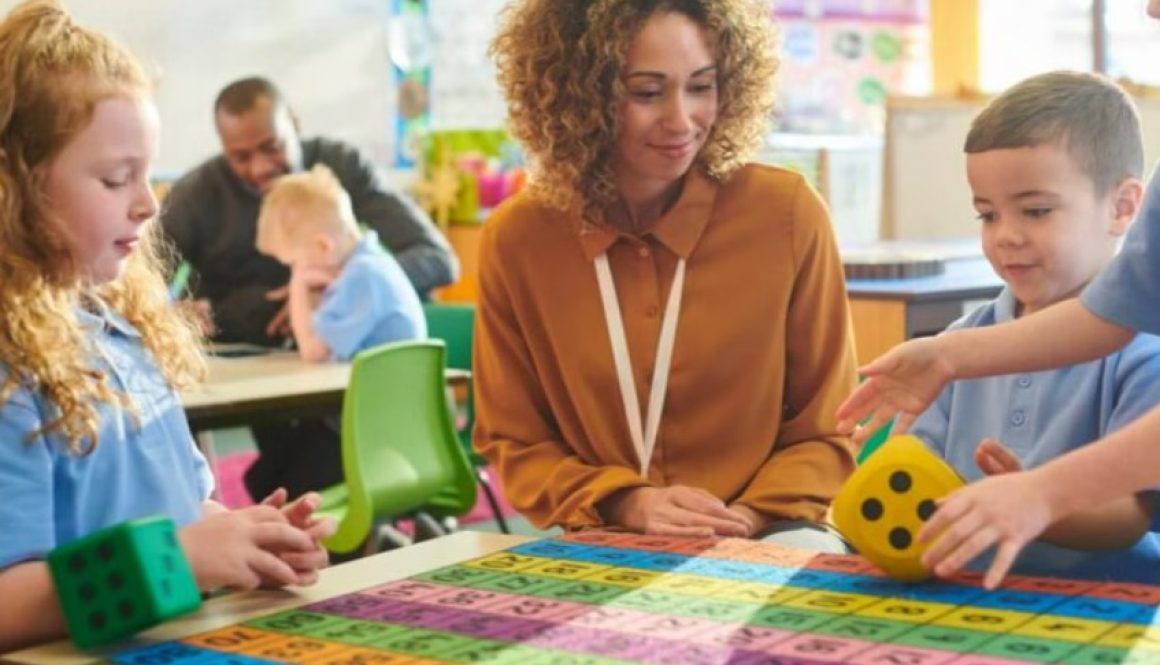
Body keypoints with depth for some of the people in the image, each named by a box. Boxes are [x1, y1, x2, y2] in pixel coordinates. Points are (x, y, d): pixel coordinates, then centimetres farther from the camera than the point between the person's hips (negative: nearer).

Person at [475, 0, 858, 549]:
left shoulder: (786, 212, -6)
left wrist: (747, 518, -15)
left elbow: (823, 430, 3)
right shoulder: (516, 238, -3)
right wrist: (625, 504, -11)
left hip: (760, 541, 0)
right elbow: (513, 442, 7)